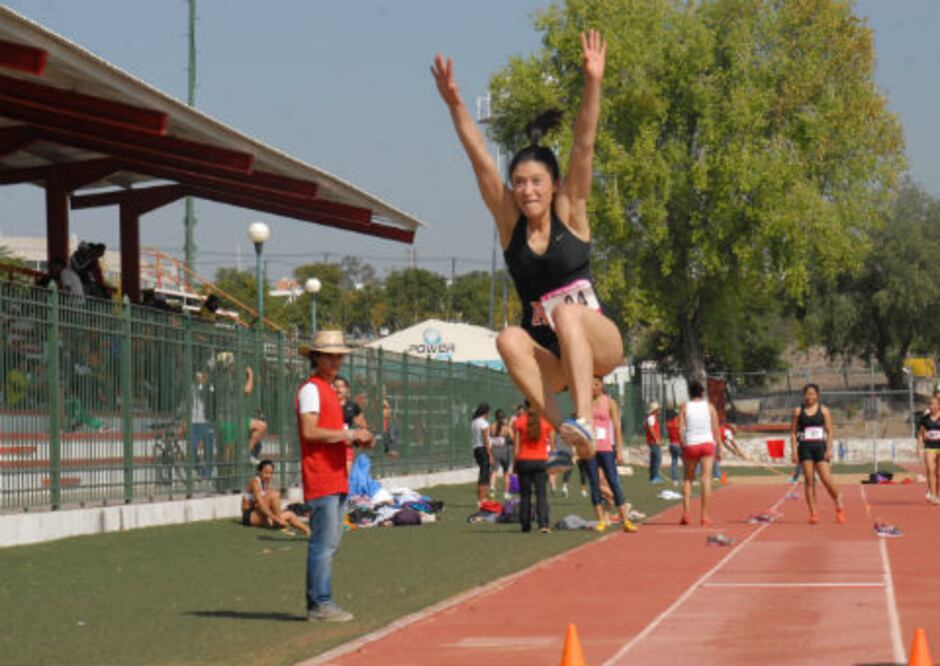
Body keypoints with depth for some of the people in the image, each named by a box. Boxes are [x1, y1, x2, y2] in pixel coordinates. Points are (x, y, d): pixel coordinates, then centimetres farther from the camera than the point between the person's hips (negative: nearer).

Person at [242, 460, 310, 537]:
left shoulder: (266, 485, 14)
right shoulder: (255, 482, -12)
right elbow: (260, 504, -24)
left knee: (289, 515, 6)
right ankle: (282, 527, -22)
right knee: (274, 494, -23)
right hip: (250, 516, -9)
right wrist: (277, 519, -30)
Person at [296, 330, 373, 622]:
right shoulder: (311, 389, -8)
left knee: (330, 543, 11)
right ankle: (320, 604, -9)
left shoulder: (329, 390, 22)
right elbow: (310, 431, -19)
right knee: (324, 543, -10)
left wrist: (356, 439, 9)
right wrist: (350, 434, -16)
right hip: (320, 479, -10)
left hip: (336, 477, 10)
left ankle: (319, 601, 15)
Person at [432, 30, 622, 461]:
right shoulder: (510, 222, 4)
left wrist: (592, 84, -23)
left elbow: (583, 147, -12)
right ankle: (566, 430, -40)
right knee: (510, 339, -30)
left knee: (567, 312, -35)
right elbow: (480, 159, -6)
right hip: (551, 359, 2)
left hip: (598, 343, -2)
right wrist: (454, 103, -16)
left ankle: (583, 422, -47)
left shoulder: (570, 213, -1)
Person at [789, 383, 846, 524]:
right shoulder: (798, 411, 6)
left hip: (820, 446, -1)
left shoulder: (823, 410, 5)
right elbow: (793, 432, 6)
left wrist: (829, 449, -5)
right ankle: (813, 513, 0)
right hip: (805, 447, 1)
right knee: (809, 481, -2)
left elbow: (829, 431, 4)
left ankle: (839, 507, 10)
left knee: (826, 480, -9)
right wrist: (794, 450, -2)